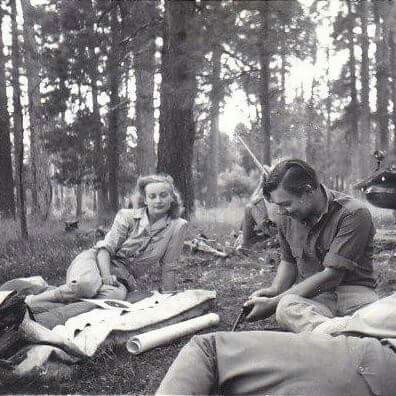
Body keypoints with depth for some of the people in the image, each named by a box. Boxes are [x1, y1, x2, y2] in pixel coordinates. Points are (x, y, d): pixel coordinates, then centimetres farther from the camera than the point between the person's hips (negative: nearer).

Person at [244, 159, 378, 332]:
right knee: (286, 308, -35)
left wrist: (273, 303, -17)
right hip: (308, 295, 3)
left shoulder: (354, 214, -13)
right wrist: (274, 290, 1)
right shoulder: (287, 219, 7)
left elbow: (331, 276, -18)